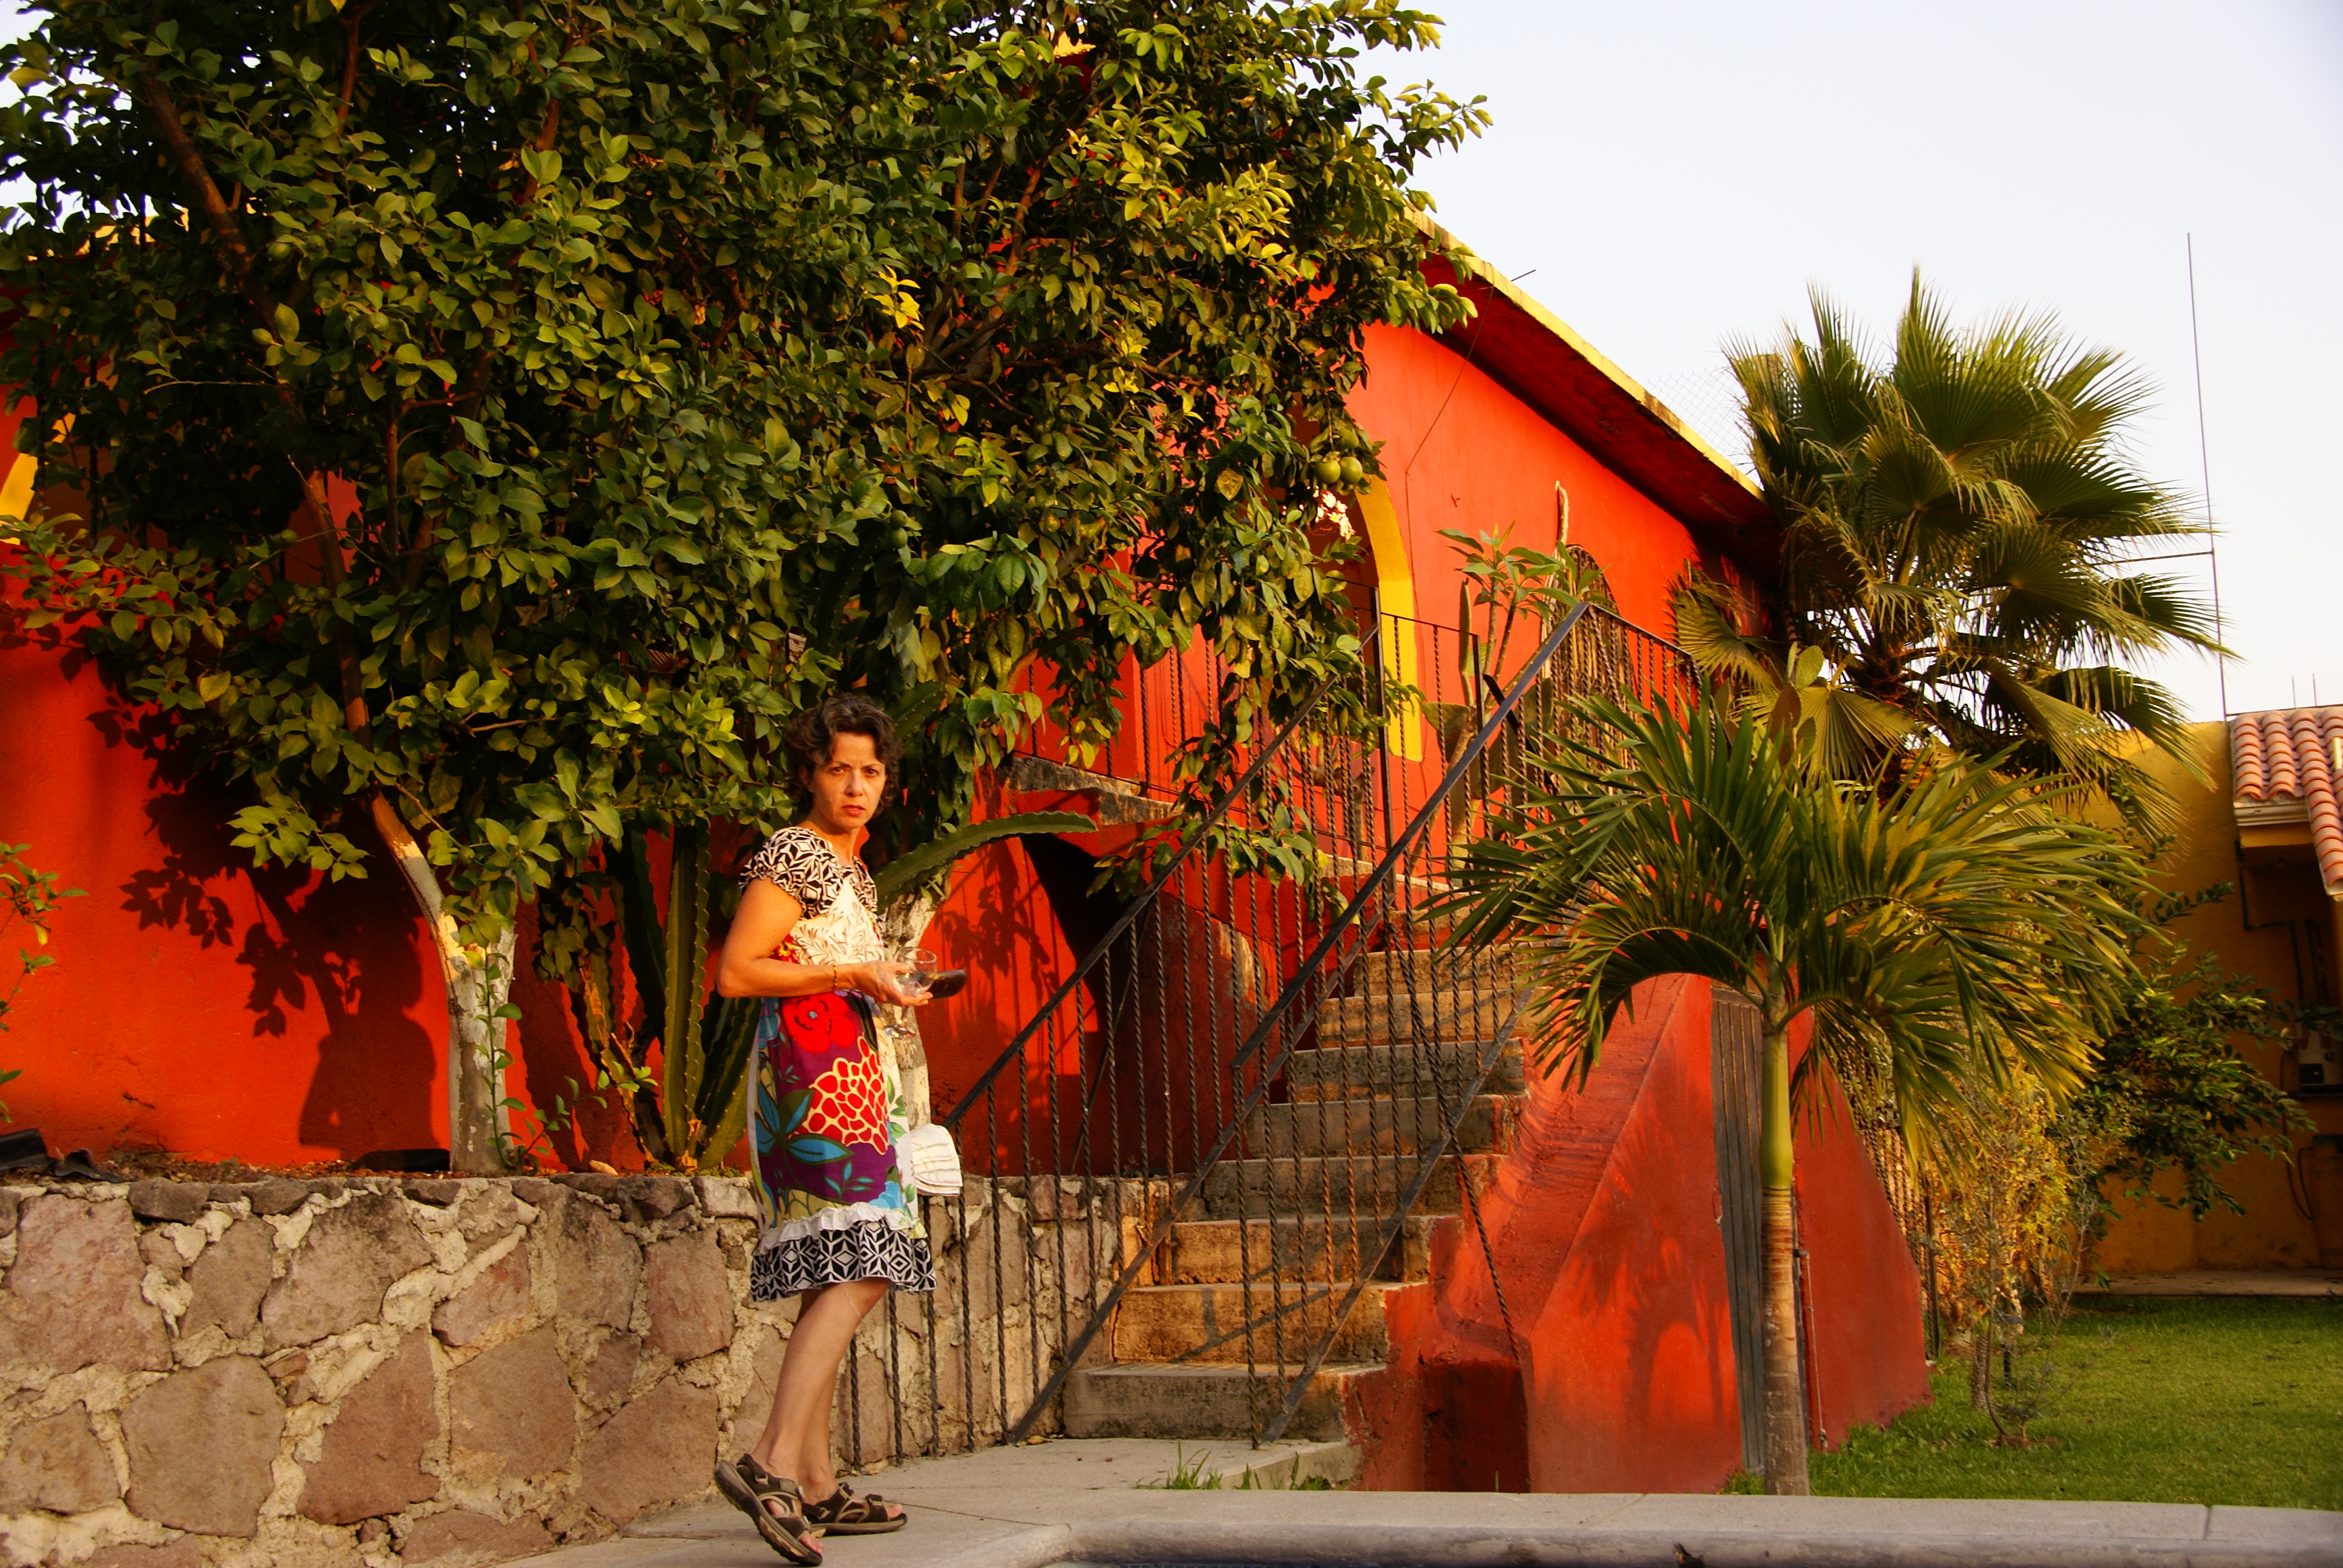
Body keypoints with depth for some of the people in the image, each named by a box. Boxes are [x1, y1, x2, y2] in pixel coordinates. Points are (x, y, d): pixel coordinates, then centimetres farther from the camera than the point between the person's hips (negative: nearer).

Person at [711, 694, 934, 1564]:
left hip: (849, 1070, 10)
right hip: (811, 1064, -10)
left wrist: (887, 982, 17)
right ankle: (775, 1459, -24)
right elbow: (736, 972, -14)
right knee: (860, 1269, -19)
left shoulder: (852, 867, 22)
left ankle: (816, 1482, 8)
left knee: (834, 1280, 6)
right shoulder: (792, 855, -6)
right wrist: (850, 975, -14)